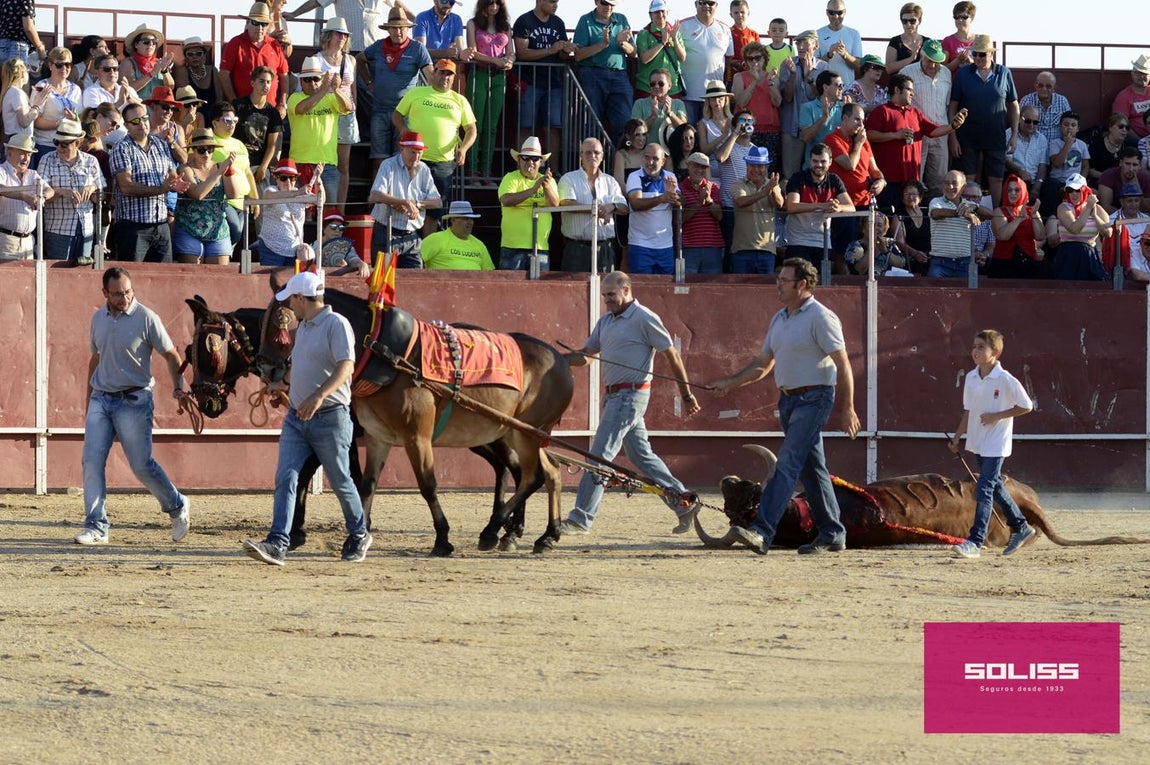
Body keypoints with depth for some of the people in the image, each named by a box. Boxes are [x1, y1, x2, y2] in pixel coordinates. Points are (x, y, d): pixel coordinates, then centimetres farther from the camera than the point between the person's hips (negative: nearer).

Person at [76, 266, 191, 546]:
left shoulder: (146, 318, -8)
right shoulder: (99, 318, 9)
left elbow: (170, 354, -4)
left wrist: (178, 386, -20)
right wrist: (89, 402, 21)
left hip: (134, 401, -5)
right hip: (101, 398, 5)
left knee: (142, 465, -1)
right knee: (91, 461, -6)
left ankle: (177, 507, 23)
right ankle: (96, 526, -2)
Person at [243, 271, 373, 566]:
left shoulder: (336, 324, -12)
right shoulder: (303, 327, 16)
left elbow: (346, 366, -25)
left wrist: (320, 395, -37)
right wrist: (287, 387, 41)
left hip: (330, 417, -8)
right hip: (296, 417, 8)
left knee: (340, 482, 6)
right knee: (285, 478, -8)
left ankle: (359, 536, 28)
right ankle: (277, 545, -16)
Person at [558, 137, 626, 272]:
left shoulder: (610, 181, 16)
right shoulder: (568, 179, 4)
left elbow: (625, 208, 9)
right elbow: (567, 203, -13)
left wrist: (612, 206, -13)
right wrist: (596, 209, -15)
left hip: (605, 248, 3)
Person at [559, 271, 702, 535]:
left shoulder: (644, 319, -10)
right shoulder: (605, 321, 15)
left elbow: (672, 355, -7)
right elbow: (585, 354, 16)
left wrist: (687, 395, -4)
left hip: (630, 396, -9)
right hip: (614, 395, 9)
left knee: (599, 456, -10)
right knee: (642, 456, 14)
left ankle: (581, 519, -9)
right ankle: (684, 502, 22)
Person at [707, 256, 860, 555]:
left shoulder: (820, 317, -12)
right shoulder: (780, 319, 15)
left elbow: (843, 364, -13)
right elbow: (763, 363, 22)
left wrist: (848, 408, -16)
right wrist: (731, 383, 10)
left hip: (813, 399, -9)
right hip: (788, 400, 9)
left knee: (788, 464, -16)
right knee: (811, 469, 12)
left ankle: (763, 532, -25)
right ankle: (832, 534, 19)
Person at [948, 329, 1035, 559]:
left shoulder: (1005, 380, -15)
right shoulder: (971, 378, 5)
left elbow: (1026, 406, -11)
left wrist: (996, 416, -16)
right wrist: (957, 437, 12)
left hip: (996, 444, -8)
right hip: (978, 442, 8)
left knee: (984, 490, -14)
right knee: (995, 487, 18)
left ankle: (975, 542, -16)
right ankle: (1020, 528, 35)